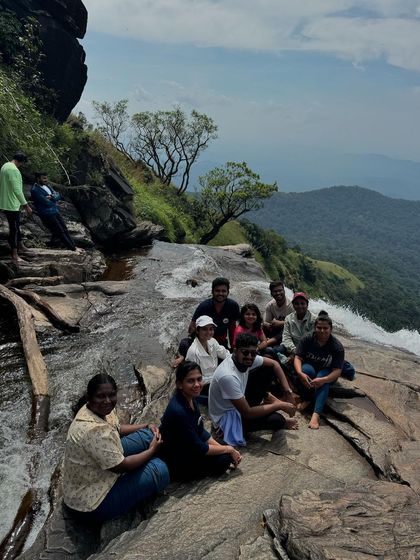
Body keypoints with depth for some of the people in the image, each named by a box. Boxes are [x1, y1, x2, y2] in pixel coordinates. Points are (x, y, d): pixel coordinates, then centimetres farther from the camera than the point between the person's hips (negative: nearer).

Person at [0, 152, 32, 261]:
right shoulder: (14, 170, -21)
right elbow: (17, 190, -27)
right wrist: (26, 205, -25)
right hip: (12, 205, -10)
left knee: (16, 225, 21)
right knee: (14, 228, -3)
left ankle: (21, 246, 35)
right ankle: (15, 255, 4)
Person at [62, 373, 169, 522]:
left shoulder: (100, 410, -8)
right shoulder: (95, 430, -36)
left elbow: (117, 429, 12)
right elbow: (121, 466, -26)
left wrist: (147, 426, 0)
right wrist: (152, 450, -12)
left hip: (95, 473, 9)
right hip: (92, 503, -9)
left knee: (147, 435, 3)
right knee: (159, 469, -13)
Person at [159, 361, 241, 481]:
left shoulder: (191, 399, -5)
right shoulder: (178, 411, -31)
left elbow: (201, 432, 4)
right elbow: (199, 449, -23)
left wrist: (226, 449, -4)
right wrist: (229, 449, -12)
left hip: (184, 450, 8)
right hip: (173, 463, -8)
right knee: (224, 459, -12)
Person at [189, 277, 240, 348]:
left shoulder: (233, 306, -12)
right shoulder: (204, 306, -19)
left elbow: (232, 326, 2)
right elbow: (192, 327, -13)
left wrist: (232, 346, 5)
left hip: (222, 342, 3)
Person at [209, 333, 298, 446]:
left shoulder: (245, 359, -15)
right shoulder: (228, 376, -37)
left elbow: (274, 364, 1)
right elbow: (247, 413, -31)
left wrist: (288, 392, -8)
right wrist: (279, 405, -23)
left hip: (240, 400, 7)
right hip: (226, 417, -7)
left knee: (268, 370, -5)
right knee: (276, 419, -24)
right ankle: (281, 423, 11)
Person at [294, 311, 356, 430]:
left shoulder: (337, 346, -20)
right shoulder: (307, 339, -15)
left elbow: (337, 371, -24)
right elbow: (298, 358, -17)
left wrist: (323, 380, -43)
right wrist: (300, 373, -38)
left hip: (327, 374, 0)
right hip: (309, 367, 1)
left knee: (323, 381, -36)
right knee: (307, 369, -35)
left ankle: (316, 414, -48)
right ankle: (306, 399, -13)